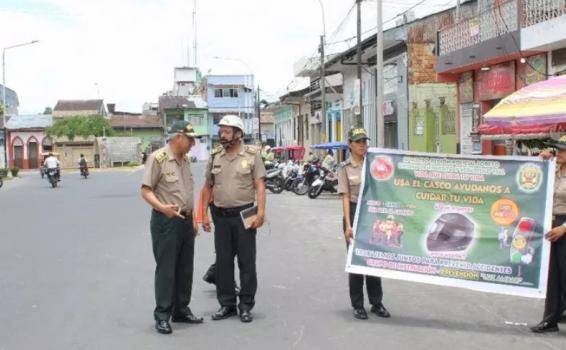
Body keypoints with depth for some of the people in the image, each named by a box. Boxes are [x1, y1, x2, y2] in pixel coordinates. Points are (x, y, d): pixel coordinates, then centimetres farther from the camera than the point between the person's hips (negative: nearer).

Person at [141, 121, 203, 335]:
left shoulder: (185, 160, 13)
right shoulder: (157, 158, -11)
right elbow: (146, 191, -15)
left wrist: (192, 219, 18)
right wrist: (162, 207, -31)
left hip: (185, 221, 8)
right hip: (165, 221, -8)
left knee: (185, 269, 12)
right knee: (166, 270, -3)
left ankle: (181, 310, 24)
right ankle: (162, 315, 5)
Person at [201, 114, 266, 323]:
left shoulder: (252, 155, -2)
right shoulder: (214, 157, 8)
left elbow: (260, 186, -6)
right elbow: (208, 188, 12)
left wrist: (261, 212, -16)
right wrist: (204, 215, 7)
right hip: (220, 216, 4)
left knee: (246, 261, 2)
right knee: (223, 262, 9)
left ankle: (246, 306, 12)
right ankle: (227, 304, 19)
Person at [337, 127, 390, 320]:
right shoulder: (345, 168, -2)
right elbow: (345, 197, -7)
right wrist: (348, 224, -14)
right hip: (355, 213, -2)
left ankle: (376, 303, 19)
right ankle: (357, 305, 13)